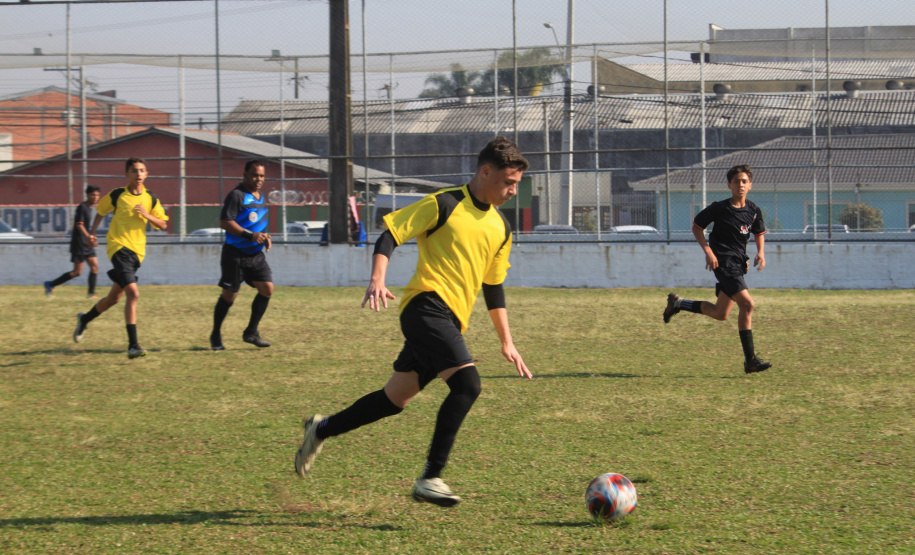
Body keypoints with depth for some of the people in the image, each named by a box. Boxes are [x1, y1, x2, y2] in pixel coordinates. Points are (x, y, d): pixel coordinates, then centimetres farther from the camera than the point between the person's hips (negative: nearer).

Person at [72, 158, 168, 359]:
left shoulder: (150, 199, 7)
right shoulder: (117, 195, -2)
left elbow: (162, 224, 7)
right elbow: (101, 211, 16)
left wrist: (146, 215, -10)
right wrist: (92, 233, 10)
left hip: (137, 251, 5)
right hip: (119, 246, -5)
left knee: (114, 297, 16)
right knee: (133, 293, -21)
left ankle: (84, 319, 43)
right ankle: (133, 345, -21)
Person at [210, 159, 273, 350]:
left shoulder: (261, 198, 15)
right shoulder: (236, 195, -11)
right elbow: (225, 222, -20)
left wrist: (265, 237, 9)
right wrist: (250, 235, -25)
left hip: (256, 254, 7)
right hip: (235, 254, -7)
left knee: (267, 288, -6)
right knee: (229, 294, -3)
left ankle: (251, 333, 5)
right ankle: (216, 335, 12)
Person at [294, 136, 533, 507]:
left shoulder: (500, 229, 18)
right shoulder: (444, 205, -4)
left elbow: (493, 287, 27)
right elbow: (390, 236, -5)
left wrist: (506, 342, 26)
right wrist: (377, 280, -21)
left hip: (450, 322, 8)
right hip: (427, 305, -8)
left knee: (395, 400, 11)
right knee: (467, 382, -25)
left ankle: (321, 430, 32)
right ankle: (430, 479, -23)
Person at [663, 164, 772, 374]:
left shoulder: (754, 210, 6)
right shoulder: (719, 208, -9)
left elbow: (759, 232, 22)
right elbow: (697, 226, 0)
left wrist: (761, 252, 4)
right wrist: (708, 251, -9)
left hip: (738, 262, 7)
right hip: (723, 261, -7)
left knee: (720, 314, 11)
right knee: (747, 304, -19)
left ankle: (677, 303, 32)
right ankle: (750, 360, -16)